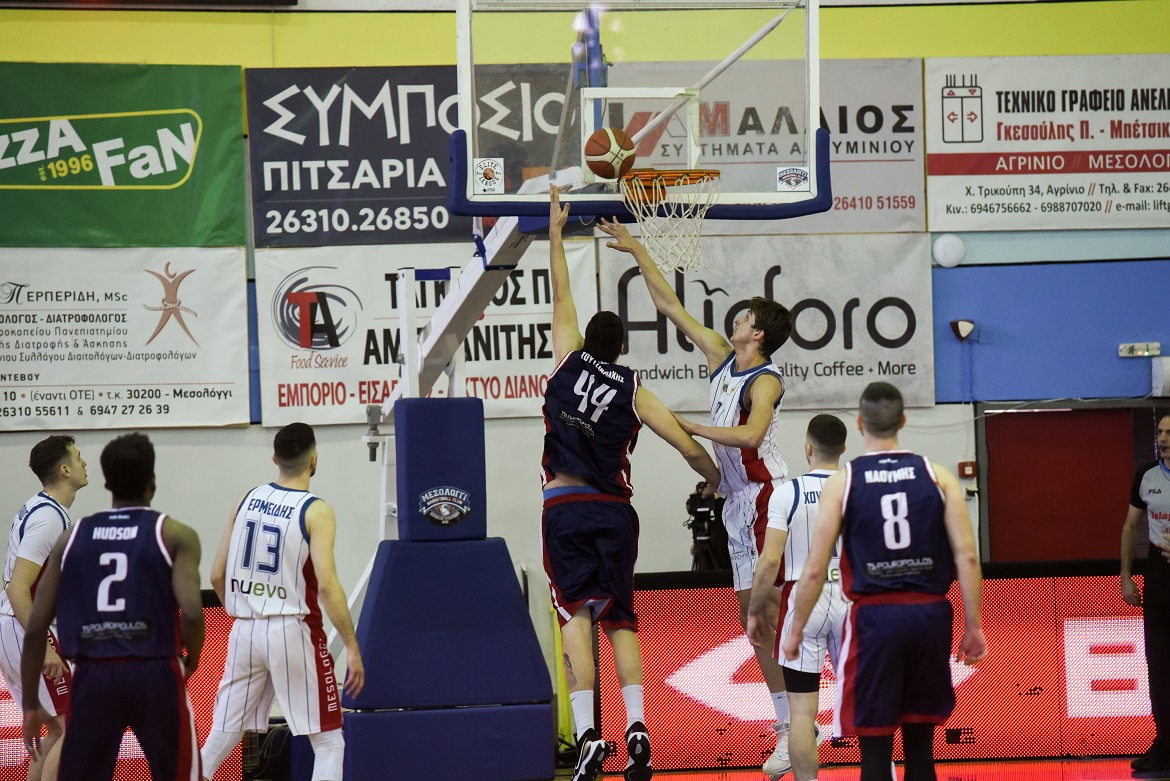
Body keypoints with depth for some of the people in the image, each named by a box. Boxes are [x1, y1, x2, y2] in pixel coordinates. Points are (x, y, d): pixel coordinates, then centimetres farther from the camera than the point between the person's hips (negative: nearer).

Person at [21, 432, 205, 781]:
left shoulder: (71, 538, 11)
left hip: (92, 676, 2)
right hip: (154, 673, -2)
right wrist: (190, 663, 7)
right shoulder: (174, 535, 1)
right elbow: (191, 612, -13)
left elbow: (36, 628, 8)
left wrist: (30, 704, 14)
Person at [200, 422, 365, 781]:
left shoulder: (247, 500, 7)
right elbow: (327, 586, -17)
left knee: (219, 740, 12)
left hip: (244, 631, 5)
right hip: (292, 630, -5)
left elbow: (217, 576, 10)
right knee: (329, 743, 4)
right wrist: (352, 646, -13)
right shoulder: (316, 512, -9)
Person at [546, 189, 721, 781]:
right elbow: (689, 447, 7)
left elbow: (562, 297, 17)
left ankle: (587, 732, -18)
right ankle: (636, 726, -8)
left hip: (565, 506, -1)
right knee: (620, 619, 8)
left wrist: (555, 234, 24)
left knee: (576, 613, -6)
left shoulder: (570, 363, 6)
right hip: (614, 510, 1)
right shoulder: (633, 391, 7)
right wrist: (714, 477, 27)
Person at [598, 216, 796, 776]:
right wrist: (636, 250, 16)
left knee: (772, 608, -13)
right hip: (738, 500, 9)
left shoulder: (765, 380, -13)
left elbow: (751, 435, -32)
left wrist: (691, 427, -24)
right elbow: (669, 305, 16)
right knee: (753, 615, 7)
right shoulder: (721, 357, 11)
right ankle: (788, 724, 10)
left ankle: (795, 726, -14)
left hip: (765, 496, -9)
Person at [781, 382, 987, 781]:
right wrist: (973, 626, 4)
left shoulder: (842, 482, -2)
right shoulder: (937, 477, 3)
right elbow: (966, 557, -2)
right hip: (930, 614, 2)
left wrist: (795, 631, 7)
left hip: (874, 617, -2)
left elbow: (815, 570, -4)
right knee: (920, 746, 13)